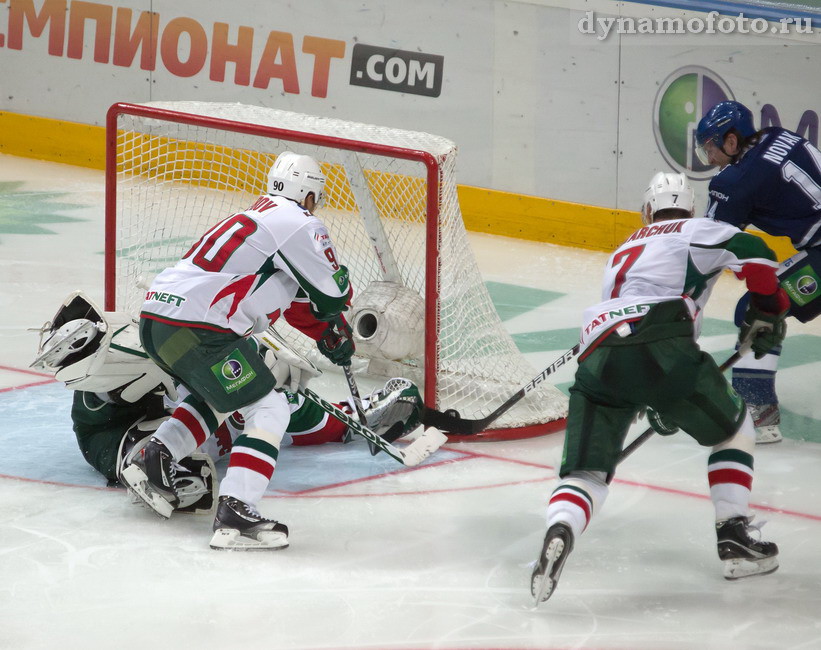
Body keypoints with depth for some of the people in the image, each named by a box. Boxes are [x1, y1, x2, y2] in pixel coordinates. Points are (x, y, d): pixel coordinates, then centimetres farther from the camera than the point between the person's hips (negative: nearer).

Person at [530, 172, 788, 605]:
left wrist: (657, 404, 50)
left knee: (584, 471, 5)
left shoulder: (625, 250, 38)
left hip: (597, 356, 4)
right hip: (658, 348, -4)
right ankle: (734, 541, 13)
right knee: (733, 429, 19)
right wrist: (767, 312, 16)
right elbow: (756, 254, 0)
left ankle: (558, 534, -26)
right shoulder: (694, 231, 18)